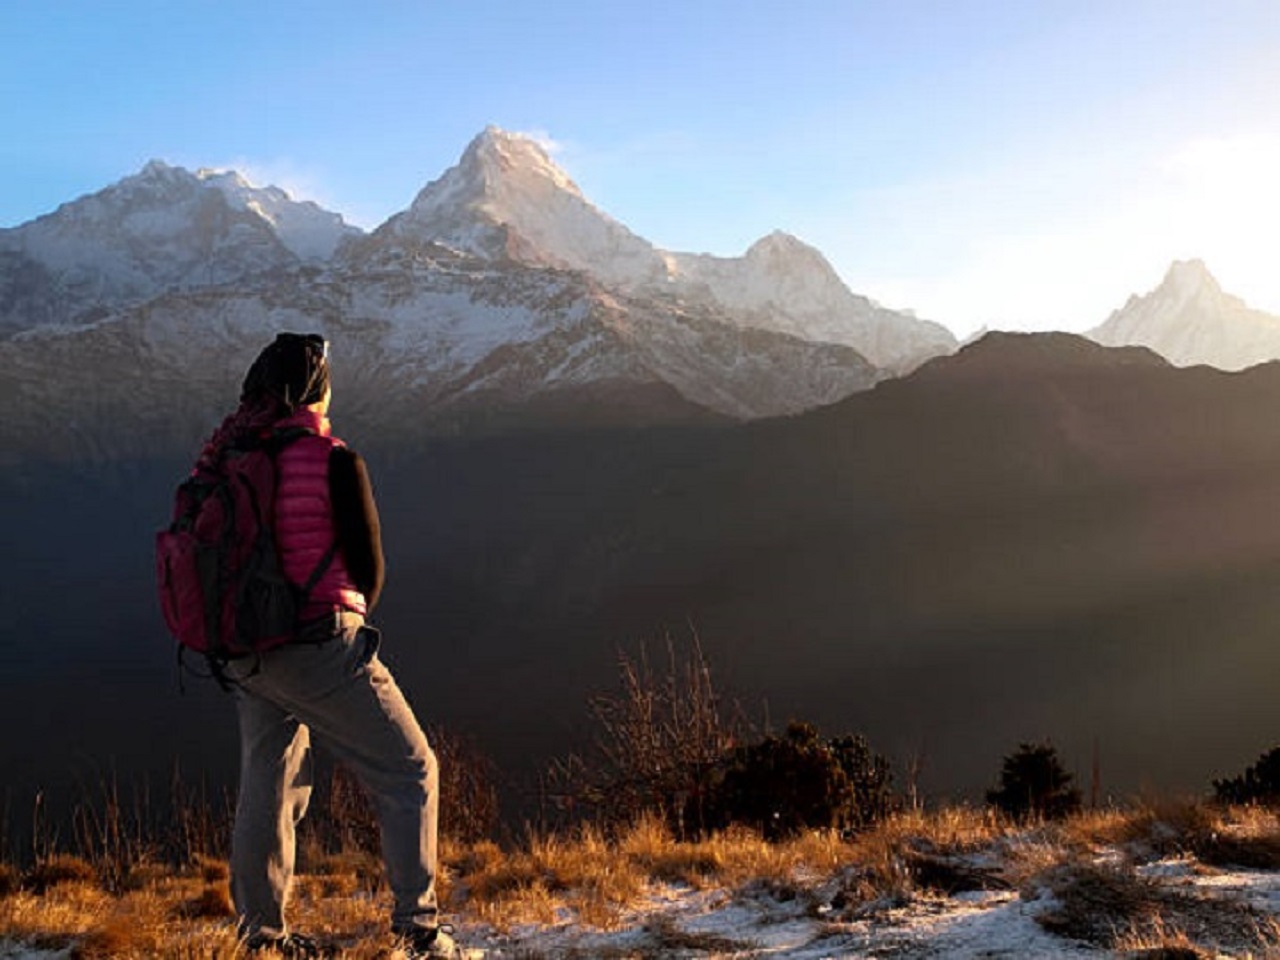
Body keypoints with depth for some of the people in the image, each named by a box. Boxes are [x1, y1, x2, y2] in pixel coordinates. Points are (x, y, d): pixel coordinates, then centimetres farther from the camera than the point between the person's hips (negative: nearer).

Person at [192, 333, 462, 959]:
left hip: (245, 654, 7)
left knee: (267, 784, 19)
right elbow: (368, 566, -6)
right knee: (410, 773, 4)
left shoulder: (225, 460, 4)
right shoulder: (332, 460, -13)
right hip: (319, 648, -7)